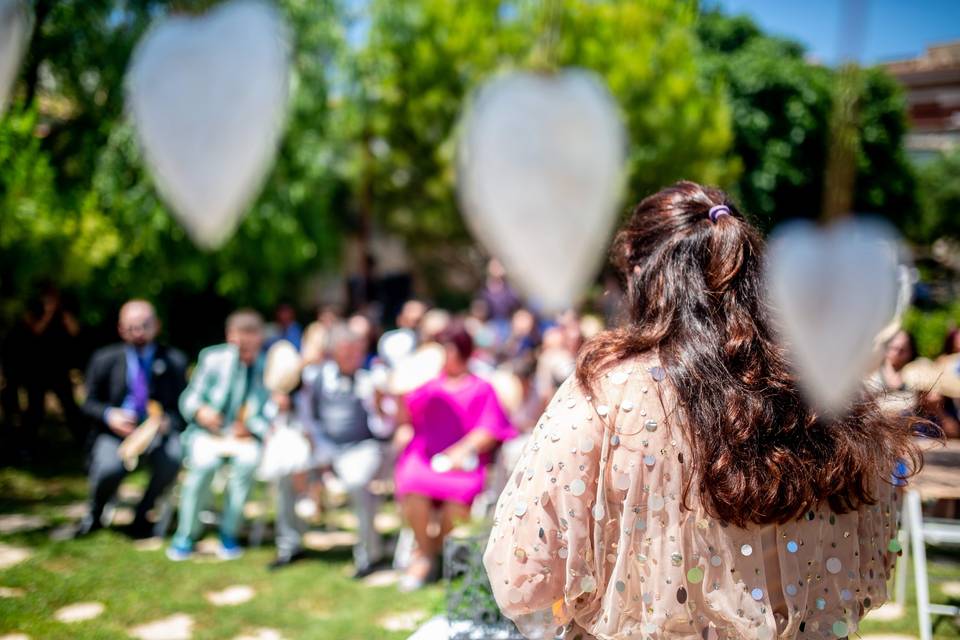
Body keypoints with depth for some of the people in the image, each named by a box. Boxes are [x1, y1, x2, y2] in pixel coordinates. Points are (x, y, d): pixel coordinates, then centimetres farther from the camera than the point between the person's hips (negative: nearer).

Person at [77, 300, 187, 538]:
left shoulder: (174, 360, 1)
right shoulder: (104, 359, 1)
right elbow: (89, 402, 7)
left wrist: (168, 422, -19)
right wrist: (109, 415, -15)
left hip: (158, 429, 0)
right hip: (117, 429, 0)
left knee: (172, 458, -33)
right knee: (109, 468, -32)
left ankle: (142, 516, -4)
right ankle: (94, 514, 7)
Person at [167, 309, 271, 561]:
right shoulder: (212, 358, 2)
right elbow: (189, 397, 4)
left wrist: (250, 428, -19)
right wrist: (200, 412, -18)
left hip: (244, 435, 0)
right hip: (206, 431, 0)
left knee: (248, 459, -33)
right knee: (205, 462, -32)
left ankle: (229, 532, -15)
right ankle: (185, 534, -14)